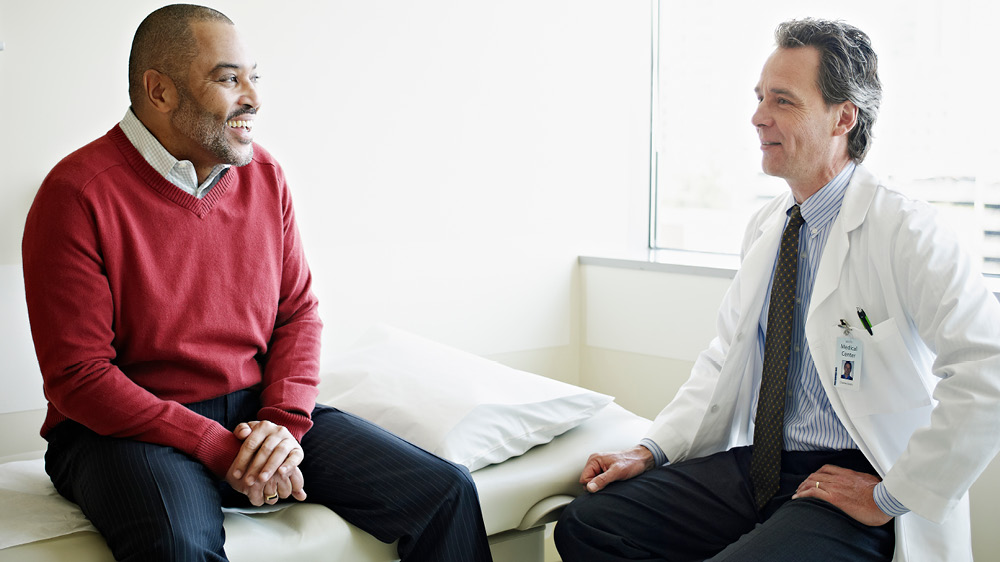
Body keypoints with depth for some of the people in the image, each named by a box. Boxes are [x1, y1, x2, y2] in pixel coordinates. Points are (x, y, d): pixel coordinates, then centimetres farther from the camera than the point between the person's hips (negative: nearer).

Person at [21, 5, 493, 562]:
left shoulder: (265, 175, 6)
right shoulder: (78, 195, -11)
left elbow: (299, 312, 9)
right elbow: (78, 376, -13)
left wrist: (284, 421, -9)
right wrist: (218, 448, -19)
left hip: (259, 411, 5)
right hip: (129, 427, -5)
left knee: (446, 494, -7)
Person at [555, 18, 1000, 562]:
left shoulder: (903, 230, -13)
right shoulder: (764, 226, 10)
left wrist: (892, 497, -18)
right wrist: (651, 451, 4)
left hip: (847, 487, -6)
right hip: (753, 465, 6)